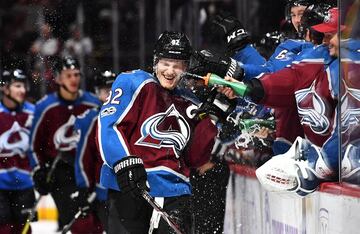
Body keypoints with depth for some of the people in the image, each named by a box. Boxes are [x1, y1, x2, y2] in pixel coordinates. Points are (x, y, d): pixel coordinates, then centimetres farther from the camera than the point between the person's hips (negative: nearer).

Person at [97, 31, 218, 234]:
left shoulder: (188, 106, 19)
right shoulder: (134, 83, 2)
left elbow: (194, 158, 13)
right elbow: (108, 125, -9)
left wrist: (211, 118, 4)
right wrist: (125, 163, -23)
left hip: (173, 189, 4)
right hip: (127, 185, -4)